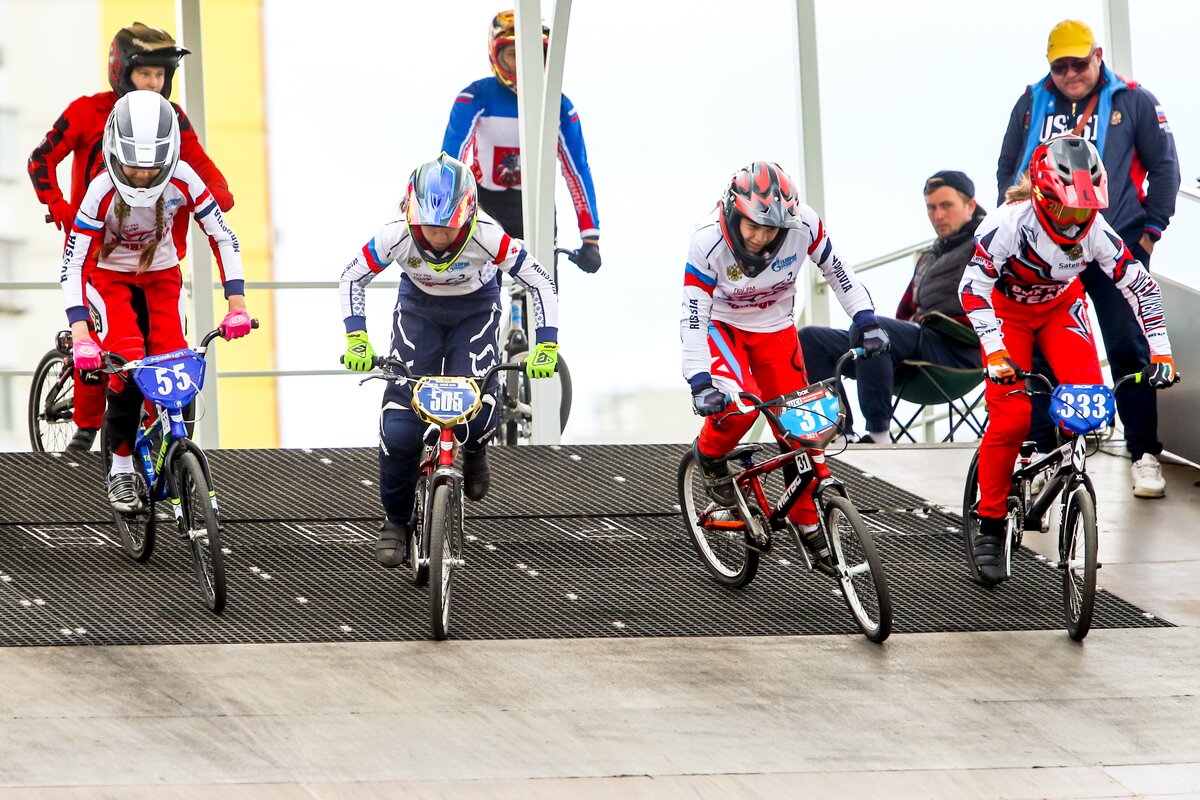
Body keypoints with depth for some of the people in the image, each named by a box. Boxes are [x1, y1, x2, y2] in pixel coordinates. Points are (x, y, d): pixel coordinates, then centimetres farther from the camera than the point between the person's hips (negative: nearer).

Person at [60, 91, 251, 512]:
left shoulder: (183, 180, -25)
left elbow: (222, 237, -16)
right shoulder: (103, 191, -32)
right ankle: (121, 469, -10)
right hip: (111, 276, -2)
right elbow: (74, 263, -31)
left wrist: (237, 303, -22)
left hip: (161, 275, 3)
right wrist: (80, 333, -40)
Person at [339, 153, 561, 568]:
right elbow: (352, 278, -15)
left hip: (475, 309, -1)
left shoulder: (486, 236, -35)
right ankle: (395, 521, 9)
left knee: (475, 414, -22)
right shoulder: (397, 236, -31)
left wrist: (546, 345, -32)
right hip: (419, 307, 1)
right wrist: (356, 338, -25)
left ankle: (473, 448, 18)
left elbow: (540, 282, -24)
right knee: (399, 425, -13)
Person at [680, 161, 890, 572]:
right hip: (722, 326, -3)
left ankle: (810, 524, 18)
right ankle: (709, 457, 2)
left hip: (775, 330, 3)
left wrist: (866, 320, -11)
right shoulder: (708, 242, -33)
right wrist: (700, 383, -37)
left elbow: (835, 268, -9)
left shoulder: (803, 225, -28)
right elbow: (693, 318, -29)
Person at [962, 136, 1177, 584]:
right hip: (1006, 309, -3)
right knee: (1010, 417, -16)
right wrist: (996, 352, -45)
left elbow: (1140, 286, -15)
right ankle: (990, 525, -4)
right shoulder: (1009, 222, -34)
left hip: (1060, 307, 3)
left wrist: (1160, 351, -19)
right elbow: (973, 288, -36)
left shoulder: (1095, 230, -24)